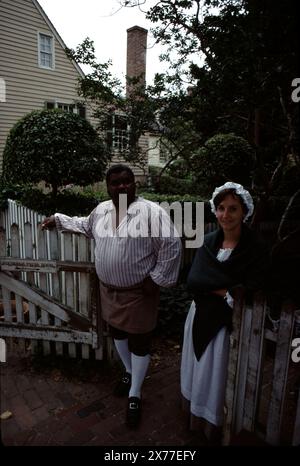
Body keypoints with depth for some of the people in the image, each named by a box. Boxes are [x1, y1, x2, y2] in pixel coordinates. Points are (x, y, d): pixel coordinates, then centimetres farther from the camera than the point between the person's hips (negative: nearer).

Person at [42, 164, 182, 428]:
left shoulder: (151, 212, -19)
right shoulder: (101, 210, 2)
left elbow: (172, 245, -18)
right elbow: (87, 226, 23)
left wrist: (156, 279, -16)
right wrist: (58, 220, 23)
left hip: (139, 293, -6)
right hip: (109, 290, 6)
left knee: (139, 343, 9)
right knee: (118, 333, 23)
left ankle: (134, 395, 31)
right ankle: (129, 373, 50)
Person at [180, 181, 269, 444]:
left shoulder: (256, 249, -17)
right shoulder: (208, 241, -4)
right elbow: (192, 281, -12)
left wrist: (212, 288, -19)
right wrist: (227, 290, -22)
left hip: (228, 323, -4)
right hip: (201, 317, 5)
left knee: (216, 377, 14)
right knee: (197, 372, 23)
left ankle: (214, 429, 42)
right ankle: (195, 418, 49)